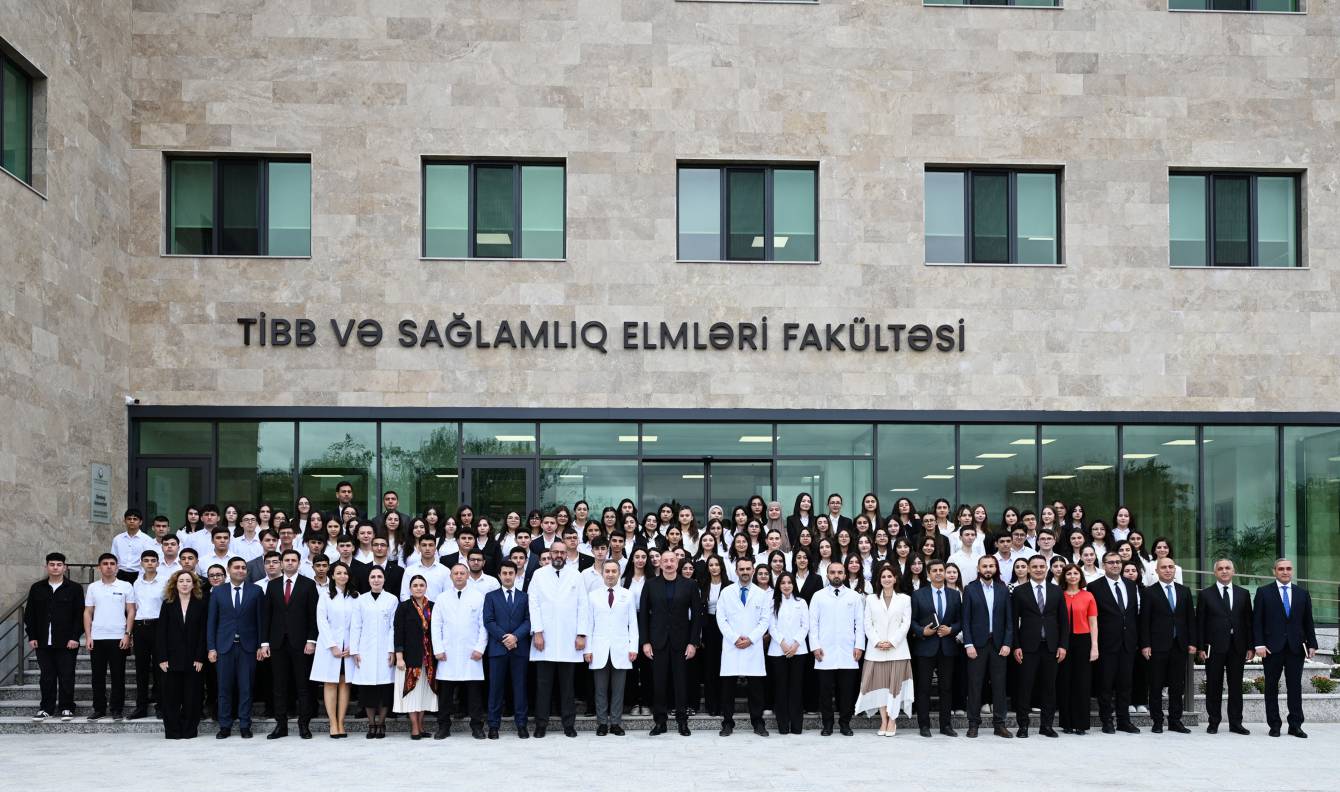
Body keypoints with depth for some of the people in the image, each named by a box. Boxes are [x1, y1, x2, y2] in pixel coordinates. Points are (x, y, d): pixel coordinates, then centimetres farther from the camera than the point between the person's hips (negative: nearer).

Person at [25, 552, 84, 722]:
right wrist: (32, 636, 2)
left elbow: (80, 615, -2)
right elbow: (29, 614, 11)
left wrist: (75, 637, -9)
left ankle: (66, 708, 8)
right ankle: (46, 708, 13)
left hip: (67, 643, -3)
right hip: (43, 643, 3)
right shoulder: (37, 588, 10)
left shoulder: (74, 588, 1)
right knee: (46, 677, 5)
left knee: (66, 677, 0)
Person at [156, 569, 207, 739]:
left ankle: (189, 730, 8)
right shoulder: (168, 604, 6)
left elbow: (203, 632, 1)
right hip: (172, 658, 1)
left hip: (193, 659, -1)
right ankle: (172, 731, 7)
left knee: (191, 697, 1)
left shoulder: (201, 604, 4)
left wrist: (200, 658, -7)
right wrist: (162, 658, -5)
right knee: (171, 697, 0)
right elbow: (160, 632, 3)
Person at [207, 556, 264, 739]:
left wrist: (261, 645, -1)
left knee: (246, 687, 1)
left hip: (248, 646, -1)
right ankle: (225, 726, 10)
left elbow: (261, 619, 4)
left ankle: (245, 725, 8)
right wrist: (211, 648, 0)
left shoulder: (256, 591, 5)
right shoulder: (217, 591, 7)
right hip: (224, 645, 1)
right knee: (224, 687, 3)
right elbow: (212, 621, 6)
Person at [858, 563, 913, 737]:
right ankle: (883, 721, 2)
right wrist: (877, 642, -9)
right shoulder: (871, 599, 12)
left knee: (895, 683, -5)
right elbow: (868, 624, 6)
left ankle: (892, 721, -1)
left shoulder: (904, 599, 8)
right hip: (875, 649, 1)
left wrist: (892, 642, -10)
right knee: (879, 684, -1)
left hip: (897, 649, -1)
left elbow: (906, 623, 0)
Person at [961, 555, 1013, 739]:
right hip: (977, 644, -2)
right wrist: (968, 644, -9)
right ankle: (974, 723, 7)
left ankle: (999, 724, 9)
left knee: (999, 685, 3)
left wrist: (1007, 643, -3)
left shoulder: (1003, 590, 9)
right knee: (975, 685, 0)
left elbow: (1009, 619, 7)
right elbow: (966, 619, -1)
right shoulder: (970, 589, 2)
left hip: (998, 644, 2)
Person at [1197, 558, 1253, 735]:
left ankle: (1235, 723, 11)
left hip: (1237, 647, 2)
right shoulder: (1205, 594, 3)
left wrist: (1250, 646, 3)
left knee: (1236, 686, 5)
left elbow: (1248, 621, 10)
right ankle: (1213, 722, 9)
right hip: (1214, 647, -2)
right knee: (1214, 686, 2)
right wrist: (1201, 647, -6)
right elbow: (1200, 622, 1)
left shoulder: (1243, 594, 10)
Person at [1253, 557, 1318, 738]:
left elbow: (1308, 622, 12)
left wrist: (1311, 644, 5)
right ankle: (1274, 725, 9)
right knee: (1271, 688, 3)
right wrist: (1259, 644, -9)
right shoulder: (1264, 592, 3)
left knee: (1295, 688, 3)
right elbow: (1257, 621, 0)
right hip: (1272, 648, -2)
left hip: (1295, 648, 2)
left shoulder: (1303, 594, 11)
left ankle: (1295, 725, 7)